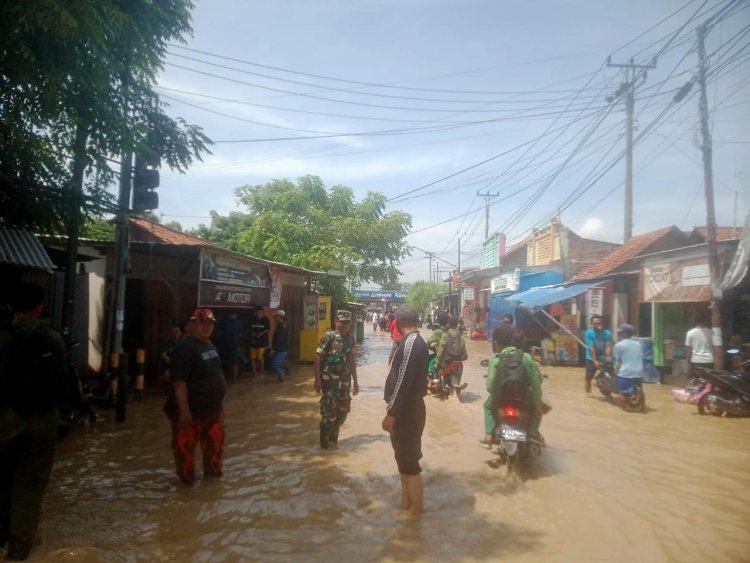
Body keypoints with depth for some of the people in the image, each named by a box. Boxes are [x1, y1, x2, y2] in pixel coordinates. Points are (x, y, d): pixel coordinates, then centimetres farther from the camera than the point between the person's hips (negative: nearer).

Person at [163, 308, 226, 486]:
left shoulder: (209, 344, 9)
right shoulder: (185, 348, -20)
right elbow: (179, 382, -25)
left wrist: (218, 401, 21)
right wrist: (184, 411, -27)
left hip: (212, 408, 9)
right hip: (190, 411, -9)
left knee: (215, 443, 20)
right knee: (186, 447, 6)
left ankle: (213, 472, 39)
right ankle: (187, 480, 23)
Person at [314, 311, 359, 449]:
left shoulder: (351, 339, 7)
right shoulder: (328, 337, -9)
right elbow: (318, 357, -11)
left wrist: (355, 381, 13)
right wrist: (317, 379, -16)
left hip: (345, 380, 6)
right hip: (329, 380, -5)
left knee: (344, 409, 12)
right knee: (329, 410, -1)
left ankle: (333, 436, 32)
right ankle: (325, 441, 15)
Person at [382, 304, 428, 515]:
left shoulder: (410, 343, -21)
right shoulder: (417, 342, 10)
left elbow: (402, 382, -24)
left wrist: (391, 414, -20)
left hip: (406, 412, -10)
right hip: (408, 410, 10)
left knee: (409, 463, -1)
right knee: (404, 459, 20)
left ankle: (416, 513, 10)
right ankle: (406, 503, 33)